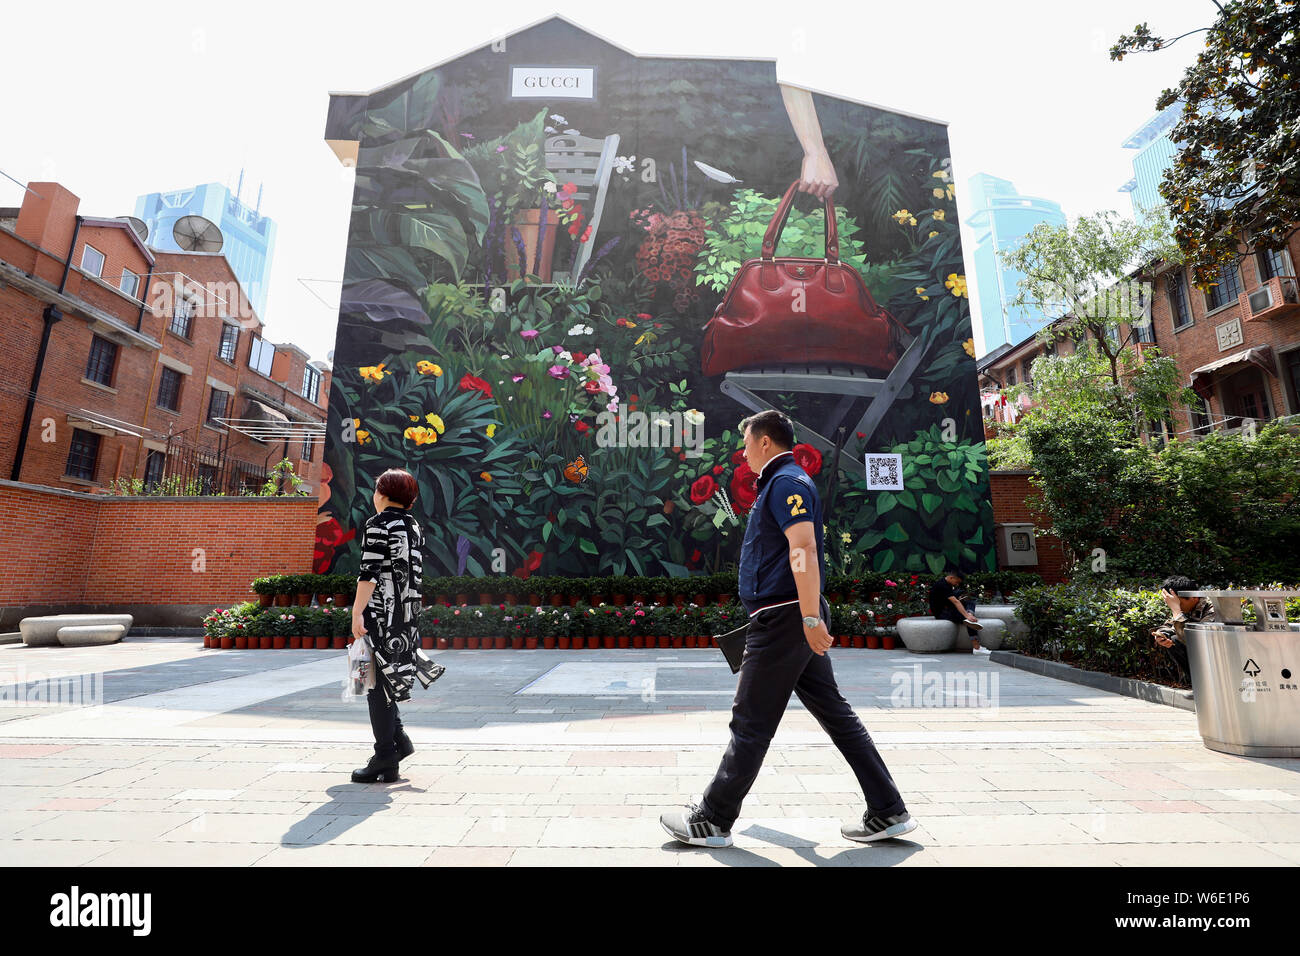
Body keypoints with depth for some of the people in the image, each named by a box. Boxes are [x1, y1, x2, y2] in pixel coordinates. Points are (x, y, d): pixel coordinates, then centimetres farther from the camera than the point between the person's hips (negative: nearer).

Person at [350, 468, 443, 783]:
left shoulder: (378, 524, -9)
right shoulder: (414, 527, 12)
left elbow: (369, 573, -16)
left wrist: (357, 613, -14)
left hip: (381, 613, -7)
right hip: (407, 615, 7)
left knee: (378, 681, 1)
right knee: (387, 680, 19)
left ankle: (386, 760, 8)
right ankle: (398, 739, 21)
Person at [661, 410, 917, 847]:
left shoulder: (786, 482, -12)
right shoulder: (779, 483, 20)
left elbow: (804, 549, -23)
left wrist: (810, 618, -27)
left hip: (783, 619, -10)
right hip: (789, 620, 10)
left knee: (750, 724, 0)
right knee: (836, 714, 14)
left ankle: (711, 822, 13)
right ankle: (888, 812, 22)